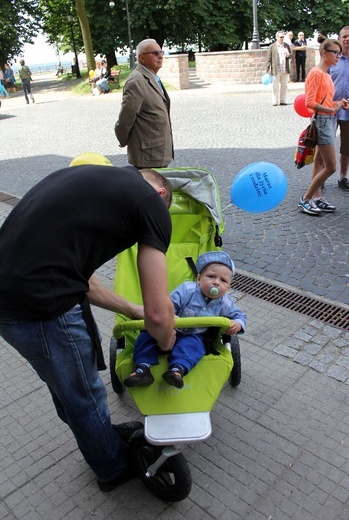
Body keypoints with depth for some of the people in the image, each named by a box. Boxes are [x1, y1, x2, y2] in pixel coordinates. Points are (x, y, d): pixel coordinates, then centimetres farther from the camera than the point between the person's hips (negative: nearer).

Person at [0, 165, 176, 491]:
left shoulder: (94, 178, 21)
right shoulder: (152, 202, -2)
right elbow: (158, 314, -6)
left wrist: (131, 310, 31)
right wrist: (165, 341, 17)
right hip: (43, 309, -8)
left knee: (65, 383, 30)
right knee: (84, 396, 18)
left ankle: (100, 435, 56)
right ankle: (114, 469, 46)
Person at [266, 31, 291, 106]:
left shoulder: (287, 46, 14)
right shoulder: (272, 46, 0)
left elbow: (290, 55, 20)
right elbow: (269, 59, -2)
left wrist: (288, 55, -4)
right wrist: (268, 69, -9)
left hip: (285, 70, 5)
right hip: (276, 70, -4)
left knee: (284, 85, 7)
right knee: (275, 86, -2)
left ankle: (282, 101, 13)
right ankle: (275, 101, 2)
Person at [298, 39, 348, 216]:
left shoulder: (326, 74, 14)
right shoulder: (316, 73, -13)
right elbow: (310, 103, -20)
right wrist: (331, 109, -20)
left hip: (330, 120, 9)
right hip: (322, 120, -9)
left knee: (320, 161, 11)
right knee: (330, 167, -8)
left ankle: (316, 199, 18)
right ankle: (305, 199, 1)